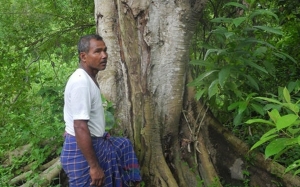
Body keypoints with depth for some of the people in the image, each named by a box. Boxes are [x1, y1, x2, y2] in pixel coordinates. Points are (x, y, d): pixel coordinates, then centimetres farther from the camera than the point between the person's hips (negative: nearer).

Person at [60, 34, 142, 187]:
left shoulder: (88, 78, 7)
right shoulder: (81, 82, -25)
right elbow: (80, 127, -29)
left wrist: (102, 135, 28)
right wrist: (94, 166, -26)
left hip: (94, 143, 10)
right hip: (81, 151, -10)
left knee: (124, 146, 26)